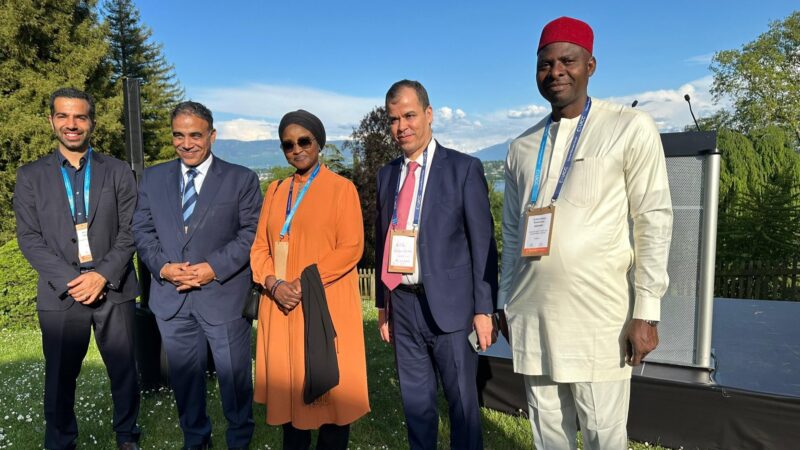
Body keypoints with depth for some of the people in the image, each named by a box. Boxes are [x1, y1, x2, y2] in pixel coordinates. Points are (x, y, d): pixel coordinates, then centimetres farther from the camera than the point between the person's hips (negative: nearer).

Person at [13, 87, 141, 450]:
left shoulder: (118, 172, 5)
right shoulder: (30, 175, 6)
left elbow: (130, 231, 0)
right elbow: (29, 238, 0)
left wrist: (102, 275, -12)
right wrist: (70, 281, -11)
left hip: (114, 289, 0)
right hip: (61, 294, 0)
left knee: (123, 371, 10)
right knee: (59, 378, 10)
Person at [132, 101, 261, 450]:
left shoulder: (241, 179, -1)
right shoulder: (153, 178, 9)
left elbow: (252, 232, -6)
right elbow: (142, 230, 8)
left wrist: (215, 268, -16)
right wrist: (162, 266, -9)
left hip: (224, 296, -3)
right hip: (172, 298, 3)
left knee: (234, 377, 9)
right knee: (185, 378, 16)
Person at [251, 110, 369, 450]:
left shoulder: (341, 188, 0)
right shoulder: (275, 190, 14)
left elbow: (350, 247, -9)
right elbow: (260, 246, 9)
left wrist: (304, 284, -16)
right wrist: (274, 284, -10)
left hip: (327, 306, -4)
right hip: (281, 306, 4)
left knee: (330, 385, 3)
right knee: (289, 384, 10)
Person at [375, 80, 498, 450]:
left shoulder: (464, 168, -4)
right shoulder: (387, 174, 10)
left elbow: (483, 243, -6)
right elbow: (382, 241, 12)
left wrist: (484, 308, -9)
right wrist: (383, 304, 12)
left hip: (449, 304, -4)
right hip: (403, 304, 4)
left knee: (462, 401, 9)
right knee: (415, 401, 16)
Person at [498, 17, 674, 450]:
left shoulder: (631, 128, -2)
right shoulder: (521, 147, 11)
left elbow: (654, 221, -5)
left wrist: (646, 311, -9)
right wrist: (506, 302, 14)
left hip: (598, 316, -4)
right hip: (532, 317, 4)